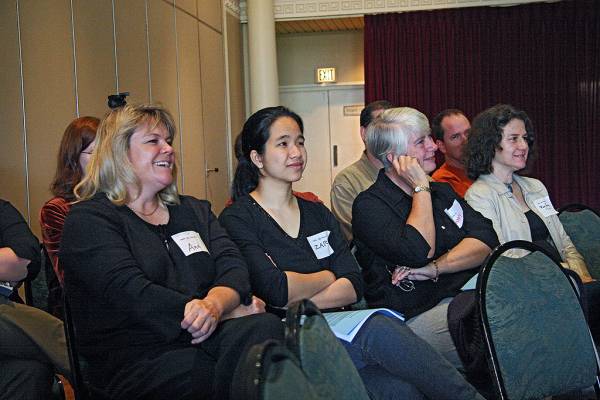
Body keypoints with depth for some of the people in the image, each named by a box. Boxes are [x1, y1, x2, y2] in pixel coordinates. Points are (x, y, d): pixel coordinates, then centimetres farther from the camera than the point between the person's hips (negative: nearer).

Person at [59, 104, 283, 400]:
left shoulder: (194, 210, 23)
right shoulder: (88, 220, 3)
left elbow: (233, 267, 7)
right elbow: (132, 294, -12)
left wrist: (214, 305, -18)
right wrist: (233, 310, -13)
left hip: (204, 338, 5)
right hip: (138, 359, -5)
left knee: (266, 326, -28)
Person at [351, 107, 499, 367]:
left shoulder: (442, 191, 21)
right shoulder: (368, 205, -2)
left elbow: (487, 240, 6)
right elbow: (419, 252, -18)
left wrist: (435, 268, -10)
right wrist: (421, 188, -6)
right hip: (417, 314, -7)